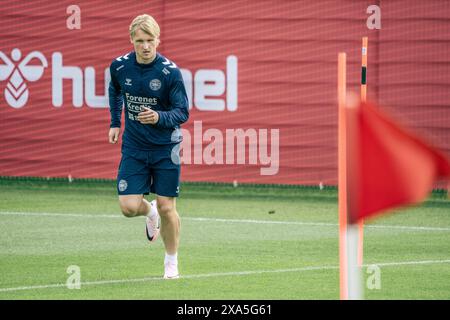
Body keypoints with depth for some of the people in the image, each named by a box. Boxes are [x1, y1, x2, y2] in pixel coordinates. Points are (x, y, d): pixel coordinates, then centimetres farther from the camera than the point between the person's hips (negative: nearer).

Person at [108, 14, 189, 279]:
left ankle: (172, 262, 21)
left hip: (165, 148, -3)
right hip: (133, 148, 3)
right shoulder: (120, 66, -6)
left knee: (167, 207, 0)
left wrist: (159, 118, -34)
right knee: (129, 207, -8)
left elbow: (183, 112, -16)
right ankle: (150, 212, 30)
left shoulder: (170, 72, -17)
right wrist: (115, 122, 17)